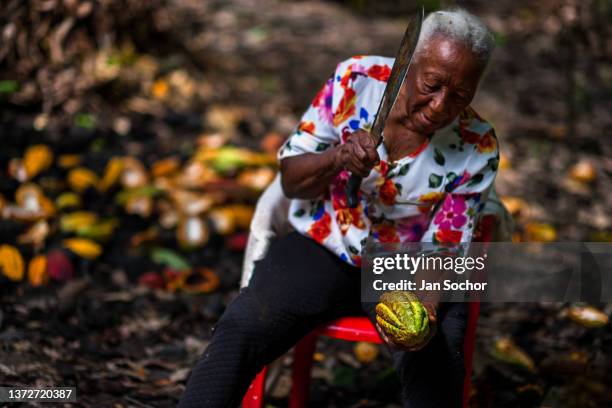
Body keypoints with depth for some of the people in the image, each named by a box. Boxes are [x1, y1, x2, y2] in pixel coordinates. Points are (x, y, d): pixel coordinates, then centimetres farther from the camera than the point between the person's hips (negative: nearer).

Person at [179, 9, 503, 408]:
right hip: (322, 248, 1)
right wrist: (338, 159, -26)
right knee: (238, 333, -22)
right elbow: (291, 180, -4)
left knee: (436, 369, -29)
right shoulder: (355, 79, -11)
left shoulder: (477, 150, -13)